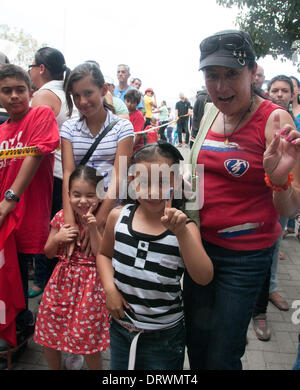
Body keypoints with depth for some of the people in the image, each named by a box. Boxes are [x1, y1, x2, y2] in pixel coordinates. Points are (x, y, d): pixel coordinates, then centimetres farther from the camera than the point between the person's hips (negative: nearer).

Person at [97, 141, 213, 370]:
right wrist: (110, 288, -7)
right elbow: (104, 255, 8)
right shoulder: (119, 217, -7)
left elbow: (204, 278, -26)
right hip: (120, 326, 3)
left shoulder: (184, 228, -15)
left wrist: (181, 232, -35)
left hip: (164, 336, -2)